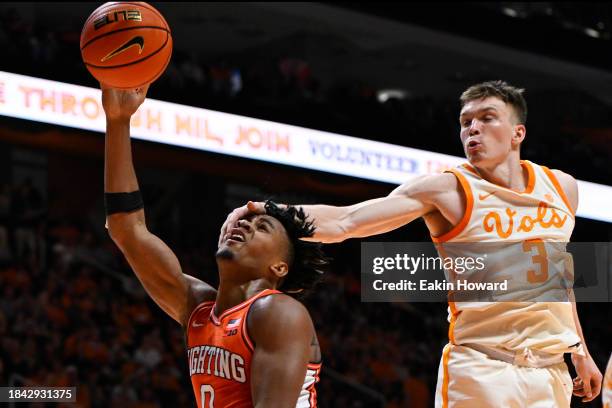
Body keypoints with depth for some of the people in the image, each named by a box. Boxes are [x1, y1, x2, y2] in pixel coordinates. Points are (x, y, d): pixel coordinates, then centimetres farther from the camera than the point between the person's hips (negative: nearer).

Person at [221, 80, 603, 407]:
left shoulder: (562, 187, 10)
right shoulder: (446, 189, -6)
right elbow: (343, 221, -14)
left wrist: (580, 352, 26)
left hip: (550, 373, 5)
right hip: (479, 371, -5)